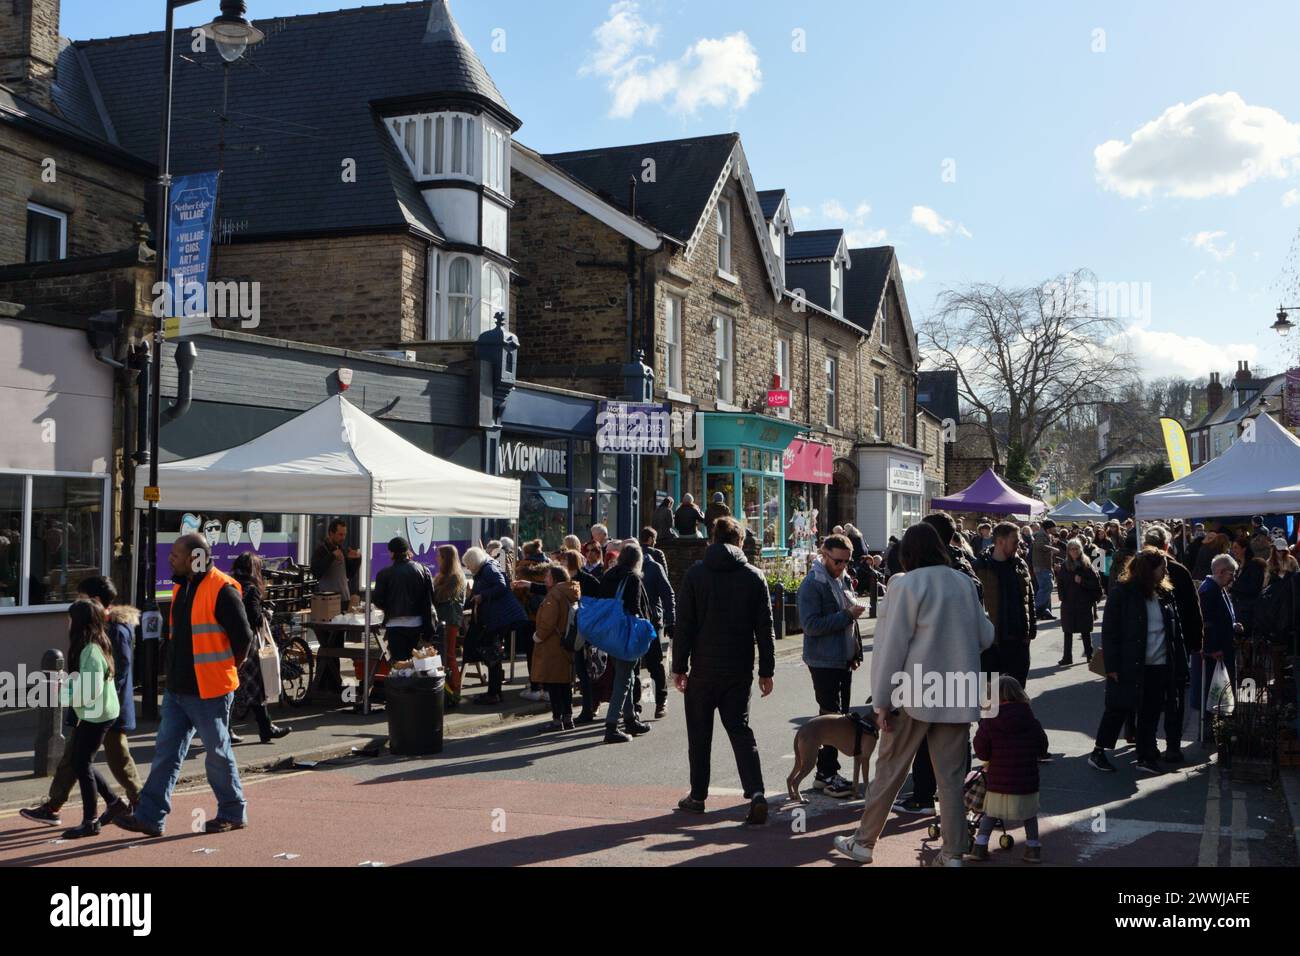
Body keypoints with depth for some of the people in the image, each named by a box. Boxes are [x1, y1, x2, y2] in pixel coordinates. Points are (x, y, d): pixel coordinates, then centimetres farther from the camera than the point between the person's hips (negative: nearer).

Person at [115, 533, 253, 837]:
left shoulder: (222, 590, -16)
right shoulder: (182, 588, 12)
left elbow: (243, 635, -15)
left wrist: (227, 668, -2)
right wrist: (176, 670, 16)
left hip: (209, 692, -8)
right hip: (177, 688, 8)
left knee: (218, 753, 4)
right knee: (166, 751, 7)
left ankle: (233, 813, 19)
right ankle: (150, 817, 10)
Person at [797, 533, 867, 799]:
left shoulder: (842, 579, 12)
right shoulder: (812, 584, -15)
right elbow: (811, 625, -22)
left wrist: (856, 652, 16)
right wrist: (846, 615, -25)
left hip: (844, 660, 9)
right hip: (823, 662, -9)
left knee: (840, 716, 12)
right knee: (831, 717, -5)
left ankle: (827, 772, 20)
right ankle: (827, 775, 2)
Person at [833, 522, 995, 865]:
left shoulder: (906, 584, -10)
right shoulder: (964, 582, 4)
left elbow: (893, 645, -12)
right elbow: (985, 636, 10)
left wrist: (882, 701, -8)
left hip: (915, 694, -4)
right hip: (957, 695, 4)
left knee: (889, 771, 8)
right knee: (951, 777, 9)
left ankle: (863, 843, 19)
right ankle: (953, 854, 11)